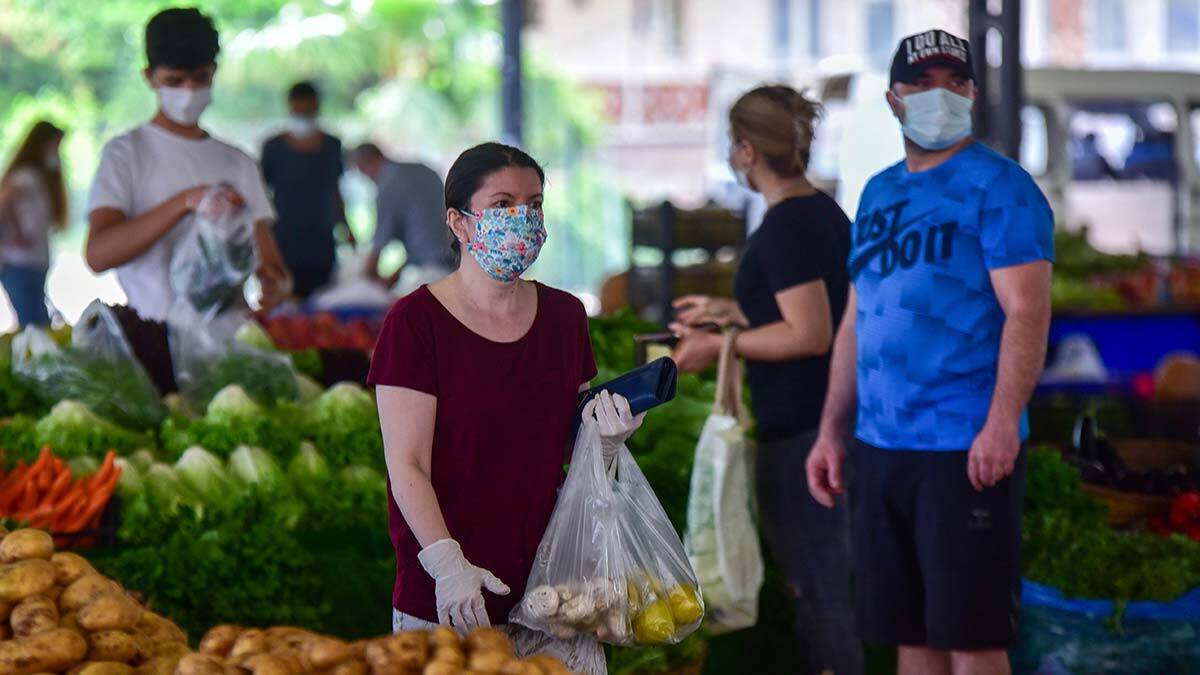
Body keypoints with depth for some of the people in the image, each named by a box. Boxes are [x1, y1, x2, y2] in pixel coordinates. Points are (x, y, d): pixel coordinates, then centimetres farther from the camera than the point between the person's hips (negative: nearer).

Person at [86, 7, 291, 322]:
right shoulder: (126, 152, 4)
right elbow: (98, 254, -12)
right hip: (152, 331, -5)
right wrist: (185, 202, -20)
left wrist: (276, 286, -11)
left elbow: (272, 266, 13)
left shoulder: (237, 162, 17)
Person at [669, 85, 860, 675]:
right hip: (834, 421, 10)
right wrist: (729, 311, 23)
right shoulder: (826, 212, 11)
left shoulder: (783, 228, -17)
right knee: (832, 580, 18)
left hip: (799, 432, -10)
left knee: (818, 588, -2)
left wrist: (720, 345, -15)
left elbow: (810, 334, -22)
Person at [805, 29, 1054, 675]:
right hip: (880, 449, 7)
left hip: (967, 451, -7)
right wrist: (832, 433, 16)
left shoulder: (998, 186, -5)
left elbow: (1027, 312, -14)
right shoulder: (879, 193, 16)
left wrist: (1003, 421, -25)